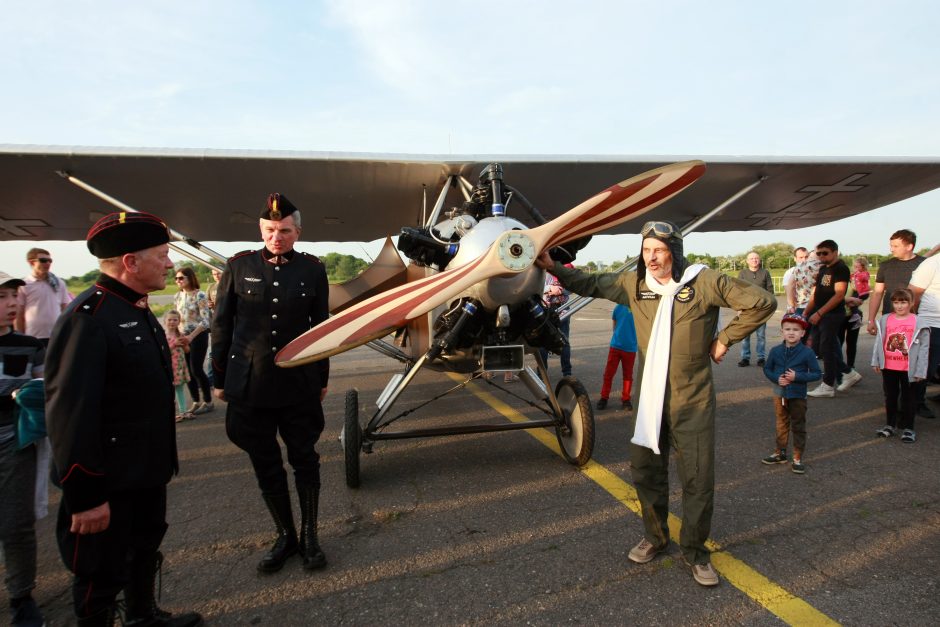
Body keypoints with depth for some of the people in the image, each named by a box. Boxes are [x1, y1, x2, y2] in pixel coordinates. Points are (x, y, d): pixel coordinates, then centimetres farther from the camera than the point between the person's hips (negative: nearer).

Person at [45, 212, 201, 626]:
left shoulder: (137, 310, 7)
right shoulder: (87, 318, -24)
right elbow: (70, 416, -27)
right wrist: (85, 498, -24)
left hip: (148, 472, 10)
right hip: (108, 485, -9)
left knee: (145, 552, 27)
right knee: (102, 576, 11)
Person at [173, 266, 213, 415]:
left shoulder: (199, 295, -13)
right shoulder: (178, 296, 7)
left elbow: (205, 321, -17)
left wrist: (191, 336, -25)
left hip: (198, 336, -6)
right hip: (184, 337, 6)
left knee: (196, 370, -5)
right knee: (188, 371, 8)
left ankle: (208, 402, 10)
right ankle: (196, 402, 21)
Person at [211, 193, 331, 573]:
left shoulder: (312, 270, 0)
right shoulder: (239, 266, -1)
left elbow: (320, 327, 6)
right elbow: (222, 325, 4)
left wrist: (322, 378, 9)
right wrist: (219, 379, 5)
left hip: (299, 385, 0)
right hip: (249, 385, 1)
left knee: (304, 459, 10)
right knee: (266, 464, 11)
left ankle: (309, 535, 27)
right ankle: (285, 535, 29)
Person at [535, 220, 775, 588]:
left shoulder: (705, 282, -10)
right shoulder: (634, 283, 2)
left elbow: (762, 303, -5)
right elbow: (591, 285, 13)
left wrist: (726, 338, -5)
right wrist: (554, 268, 4)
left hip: (693, 401, -3)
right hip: (649, 398, 4)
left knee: (698, 478, 4)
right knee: (645, 471, 13)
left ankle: (695, 551, 25)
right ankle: (654, 537, 36)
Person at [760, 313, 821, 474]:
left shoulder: (807, 352, -11)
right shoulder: (775, 351, -4)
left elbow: (817, 374, -9)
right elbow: (767, 369, 6)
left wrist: (797, 377, -22)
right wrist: (776, 378, -13)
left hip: (798, 396, -3)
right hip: (779, 394, 3)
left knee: (798, 427, 7)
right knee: (781, 424, 17)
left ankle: (798, 458, 17)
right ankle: (780, 452, 31)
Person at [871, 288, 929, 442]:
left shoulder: (917, 323, -9)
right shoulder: (885, 320, 0)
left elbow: (923, 347, -8)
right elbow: (879, 341, 5)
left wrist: (920, 370, -10)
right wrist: (876, 361, 3)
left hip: (908, 369, -3)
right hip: (888, 367, 3)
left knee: (908, 397, 8)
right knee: (890, 396, 14)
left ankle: (908, 428, 18)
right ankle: (890, 425, 27)